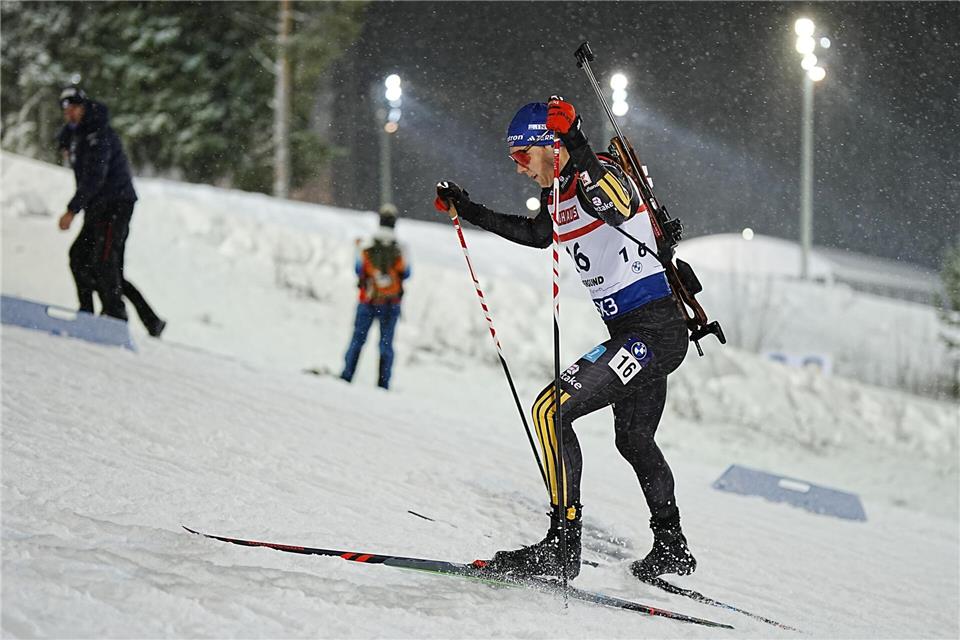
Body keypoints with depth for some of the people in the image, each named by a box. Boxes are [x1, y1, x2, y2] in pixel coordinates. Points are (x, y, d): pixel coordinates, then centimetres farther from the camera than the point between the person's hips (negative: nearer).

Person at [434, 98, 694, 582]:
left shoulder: (600, 176, -16)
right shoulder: (558, 193, 11)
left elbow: (616, 211, -40)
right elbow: (536, 234, 33)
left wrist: (579, 154, -47)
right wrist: (467, 211, 33)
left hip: (653, 332, -11)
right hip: (634, 334, 11)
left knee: (552, 409, -18)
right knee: (634, 439, 25)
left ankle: (562, 544, -19)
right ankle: (671, 548, 40)